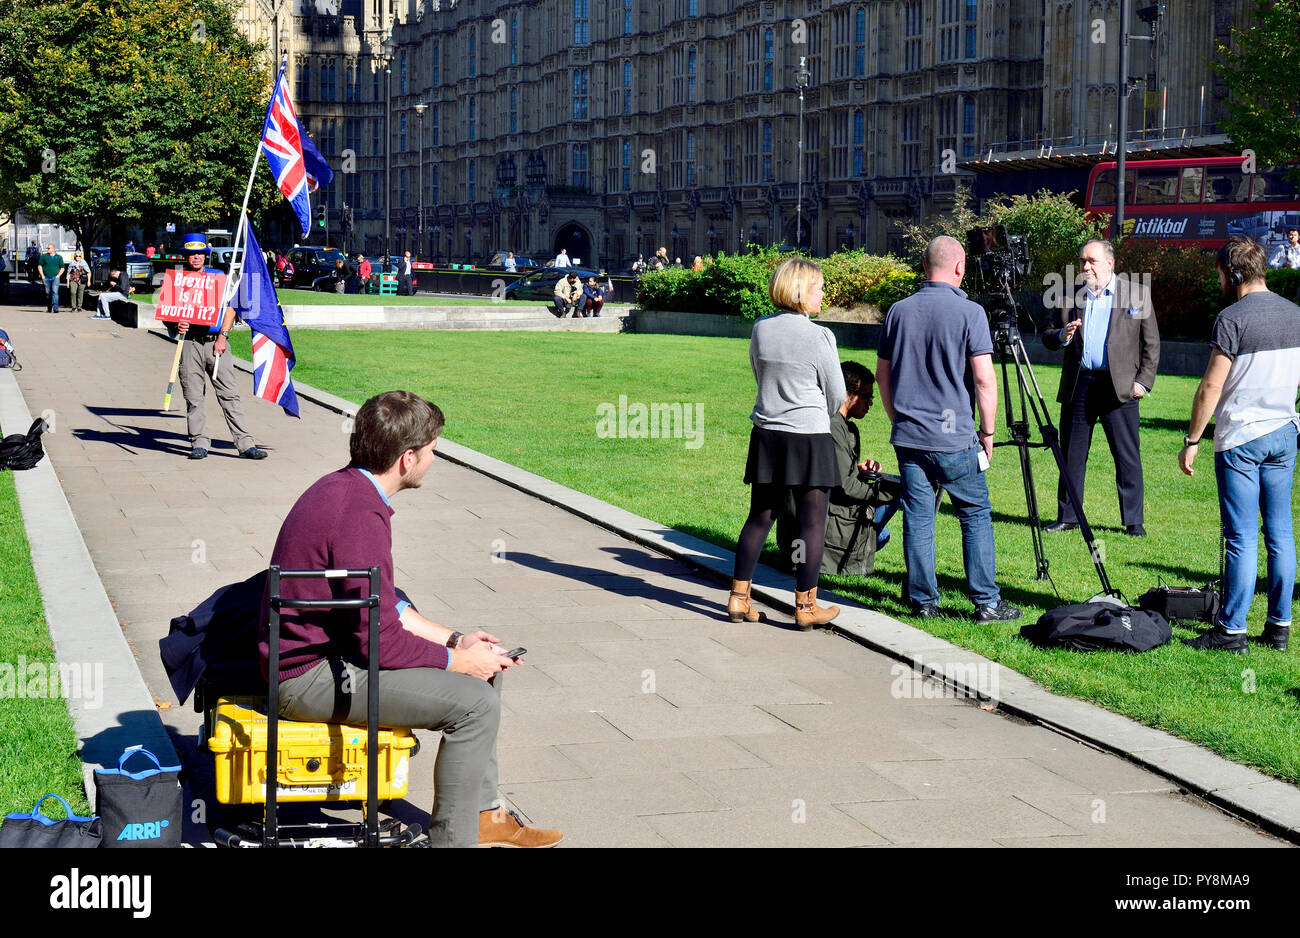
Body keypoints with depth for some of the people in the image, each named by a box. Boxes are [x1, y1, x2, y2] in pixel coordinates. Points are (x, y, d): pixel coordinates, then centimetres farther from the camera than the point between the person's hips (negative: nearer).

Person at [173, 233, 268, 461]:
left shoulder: (218, 276, 11)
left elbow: (229, 307, 6)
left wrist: (222, 336, -5)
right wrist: (177, 326, -10)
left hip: (215, 341, -1)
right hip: (189, 343, 1)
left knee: (229, 394, -4)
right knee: (194, 397, 0)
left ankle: (245, 444, -6)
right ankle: (199, 444, 7)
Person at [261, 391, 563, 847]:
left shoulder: (342, 487, 7)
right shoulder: (362, 516, -25)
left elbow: (383, 607, 15)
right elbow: (383, 643, -23)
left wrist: (455, 640, 9)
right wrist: (461, 660, -10)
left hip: (322, 650, 11)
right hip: (311, 677, -11)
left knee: (483, 667, 14)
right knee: (475, 701, -17)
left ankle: (484, 815, 22)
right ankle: (453, 839, -5)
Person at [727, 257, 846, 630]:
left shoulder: (760, 329, 2)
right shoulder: (819, 337, -13)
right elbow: (836, 394, -4)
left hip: (766, 434, 6)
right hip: (810, 437, -5)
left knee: (760, 516, 14)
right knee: (812, 522, 4)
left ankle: (739, 597, 15)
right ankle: (806, 606, 7)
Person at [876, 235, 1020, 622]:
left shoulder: (898, 311, 6)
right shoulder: (969, 312, -8)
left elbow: (882, 375, 13)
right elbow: (984, 379, -12)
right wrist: (987, 430, -1)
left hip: (907, 436, 4)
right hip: (955, 438, -4)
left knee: (917, 518, 7)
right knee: (976, 516, 6)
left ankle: (923, 602, 9)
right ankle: (987, 603, 5)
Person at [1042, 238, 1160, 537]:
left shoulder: (1137, 295, 4)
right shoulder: (1070, 297, 11)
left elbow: (1151, 343, 6)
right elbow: (1047, 338, 14)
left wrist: (1144, 381, -2)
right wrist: (1062, 336, -8)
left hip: (1118, 386, -3)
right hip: (1077, 386, 3)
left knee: (1128, 457, -1)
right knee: (1072, 455, 7)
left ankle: (1133, 521, 6)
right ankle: (1067, 517, 17)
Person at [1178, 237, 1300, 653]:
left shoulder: (1233, 319, -14)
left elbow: (1211, 387, -14)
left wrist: (1192, 440, -7)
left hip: (1240, 439, -6)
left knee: (1241, 537, -5)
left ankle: (1232, 630, -1)